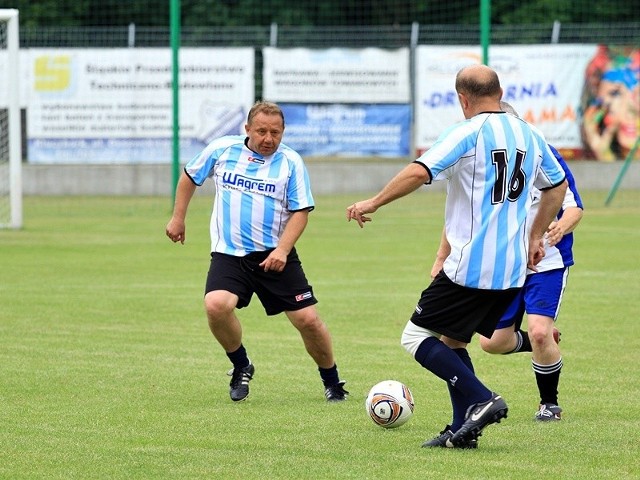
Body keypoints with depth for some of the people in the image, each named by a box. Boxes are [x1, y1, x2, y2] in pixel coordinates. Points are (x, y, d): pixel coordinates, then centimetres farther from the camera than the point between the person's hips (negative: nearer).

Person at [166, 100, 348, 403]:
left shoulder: (291, 162, -3)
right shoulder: (221, 150, 0)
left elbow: (301, 211, -4)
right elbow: (189, 177, 18)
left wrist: (282, 250, -17)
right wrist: (177, 218, 17)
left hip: (275, 256, 0)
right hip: (228, 254, 0)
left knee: (307, 319, -6)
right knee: (216, 305, -26)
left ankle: (332, 383, 19)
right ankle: (241, 367, 2)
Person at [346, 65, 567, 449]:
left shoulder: (467, 133, -10)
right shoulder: (530, 135, 11)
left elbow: (419, 173, -21)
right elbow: (557, 186, 25)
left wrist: (373, 203, -9)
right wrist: (536, 237, 32)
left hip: (470, 266, -8)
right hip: (512, 271, 8)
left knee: (416, 337, 0)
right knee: (452, 341, 19)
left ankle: (482, 400, -11)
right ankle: (463, 431, 12)